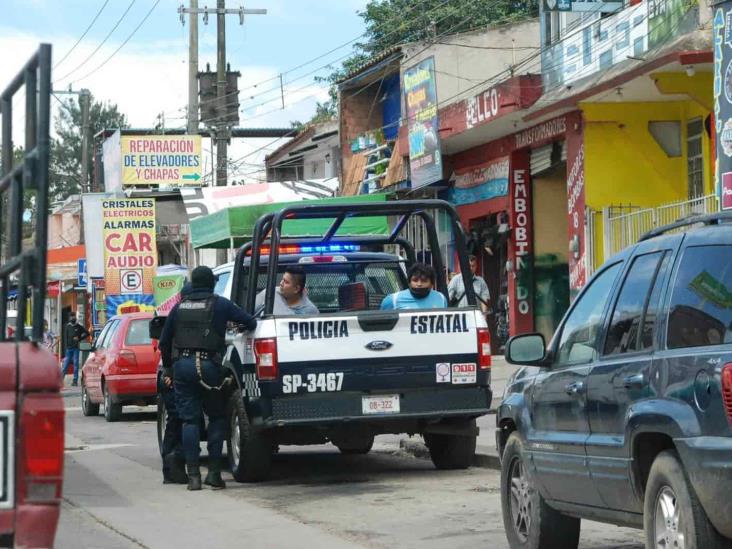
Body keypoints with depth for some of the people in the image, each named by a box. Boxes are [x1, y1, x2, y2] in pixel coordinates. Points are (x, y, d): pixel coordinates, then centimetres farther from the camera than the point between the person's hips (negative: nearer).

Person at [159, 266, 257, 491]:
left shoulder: (179, 307, 15)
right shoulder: (220, 304, 4)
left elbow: (164, 341, 17)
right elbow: (250, 323, 2)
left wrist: (167, 368, 28)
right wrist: (246, 328, 26)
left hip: (182, 365, 3)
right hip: (208, 364, -3)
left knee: (189, 420, 6)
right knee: (217, 417, 11)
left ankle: (193, 475, 1)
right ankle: (214, 472, 3)